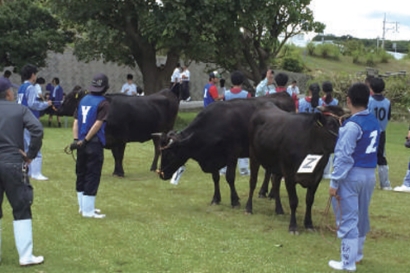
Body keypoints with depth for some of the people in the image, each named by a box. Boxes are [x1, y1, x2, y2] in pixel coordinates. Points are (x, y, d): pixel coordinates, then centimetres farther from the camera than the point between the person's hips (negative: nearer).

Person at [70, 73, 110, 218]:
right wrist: (85, 140, -13)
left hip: (82, 144, 7)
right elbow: (98, 123, -16)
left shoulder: (83, 100, 10)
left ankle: (83, 207, 24)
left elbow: (76, 121, 5)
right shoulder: (103, 103, -8)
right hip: (95, 144, -7)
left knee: (81, 174, 14)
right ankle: (88, 210, 1)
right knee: (92, 176, -2)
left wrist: (76, 139, 0)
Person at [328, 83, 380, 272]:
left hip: (352, 175, -8)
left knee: (348, 218, 0)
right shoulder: (374, 122, 6)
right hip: (370, 174, 8)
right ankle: (357, 254, 34)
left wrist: (334, 182, -14)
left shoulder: (352, 125, -18)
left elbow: (343, 156, -18)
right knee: (361, 216, 19)